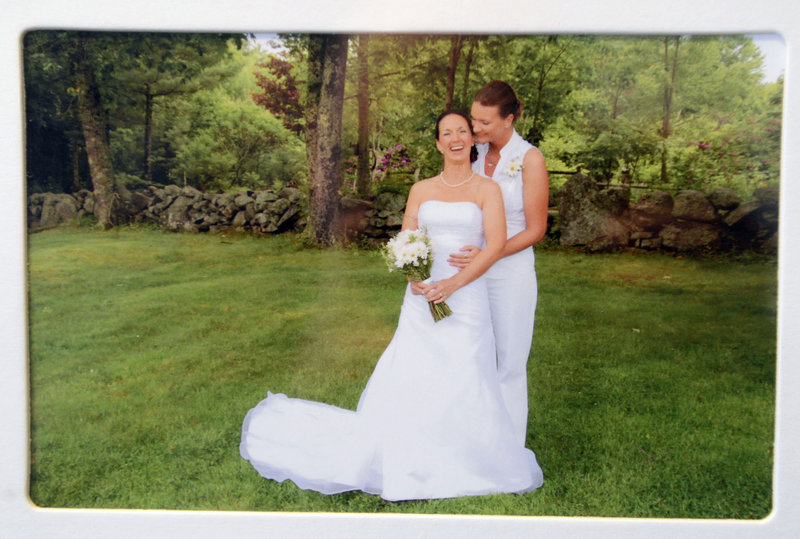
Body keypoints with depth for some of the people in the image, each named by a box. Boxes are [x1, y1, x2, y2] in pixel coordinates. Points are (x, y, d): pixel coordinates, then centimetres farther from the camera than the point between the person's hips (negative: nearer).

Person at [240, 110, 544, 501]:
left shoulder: (488, 190, 3)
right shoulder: (421, 189, 11)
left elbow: (496, 245, -8)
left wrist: (452, 284, -17)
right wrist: (415, 278, -12)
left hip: (466, 300, -2)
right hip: (421, 300, 2)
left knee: (464, 387, -4)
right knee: (408, 381, 1)